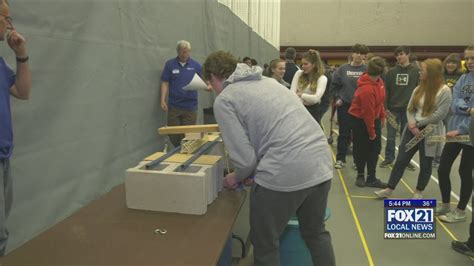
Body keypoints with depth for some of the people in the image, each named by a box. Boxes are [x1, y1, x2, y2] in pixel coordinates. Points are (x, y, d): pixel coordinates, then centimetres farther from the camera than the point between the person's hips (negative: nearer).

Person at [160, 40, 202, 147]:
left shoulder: (196, 65, 4)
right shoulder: (170, 64, 3)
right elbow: (165, 83, 2)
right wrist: (163, 100, -8)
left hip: (190, 106, 0)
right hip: (174, 106, 0)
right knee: (173, 135, 4)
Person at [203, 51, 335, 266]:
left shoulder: (224, 100, -2)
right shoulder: (267, 80, 21)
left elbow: (246, 159, -9)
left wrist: (236, 177, 14)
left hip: (285, 173, -8)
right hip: (321, 165, 8)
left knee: (265, 244, 17)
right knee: (315, 233, 30)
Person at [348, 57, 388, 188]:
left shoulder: (378, 81, -4)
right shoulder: (367, 90, -30)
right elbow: (367, 113, -24)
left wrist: (382, 116, 9)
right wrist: (371, 132, -16)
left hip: (374, 118, 8)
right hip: (360, 120, -8)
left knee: (375, 148, 6)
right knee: (361, 149, 5)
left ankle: (371, 178, 13)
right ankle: (360, 175, 23)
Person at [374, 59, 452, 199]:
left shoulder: (444, 91, -9)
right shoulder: (418, 89, 8)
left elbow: (440, 114, -14)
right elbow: (410, 109, 6)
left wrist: (418, 124, -11)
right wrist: (411, 124, -12)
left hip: (430, 132, -5)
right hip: (412, 130, 5)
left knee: (425, 164, 10)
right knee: (401, 160, 5)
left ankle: (418, 192, 28)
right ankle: (389, 189, 13)